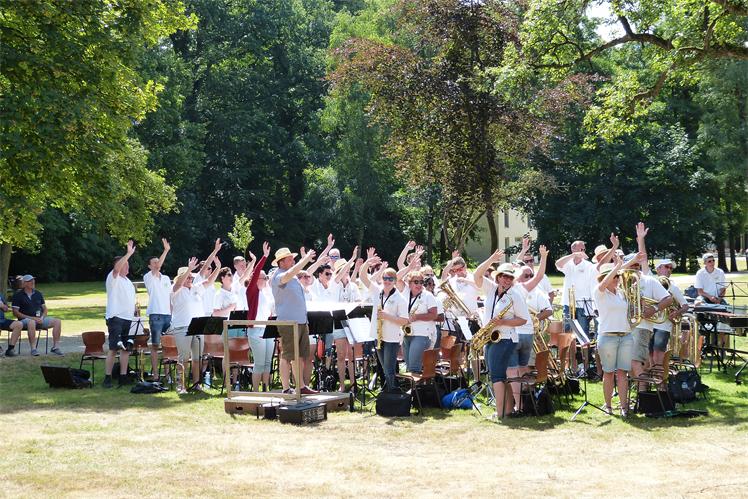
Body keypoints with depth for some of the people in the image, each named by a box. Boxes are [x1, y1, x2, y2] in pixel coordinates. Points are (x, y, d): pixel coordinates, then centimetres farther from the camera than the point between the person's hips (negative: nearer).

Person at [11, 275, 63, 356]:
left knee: (57, 321, -17)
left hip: (39, 319, 5)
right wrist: (32, 318, -13)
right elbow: (15, 312, -6)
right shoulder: (18, 295, 2)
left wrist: (42, 318, -4)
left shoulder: (38, 294, 18)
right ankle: (33, 349, -38)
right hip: (25, 319, -5)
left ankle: (55, 347, -16)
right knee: (31, 322, -42)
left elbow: (44, 309, 20)